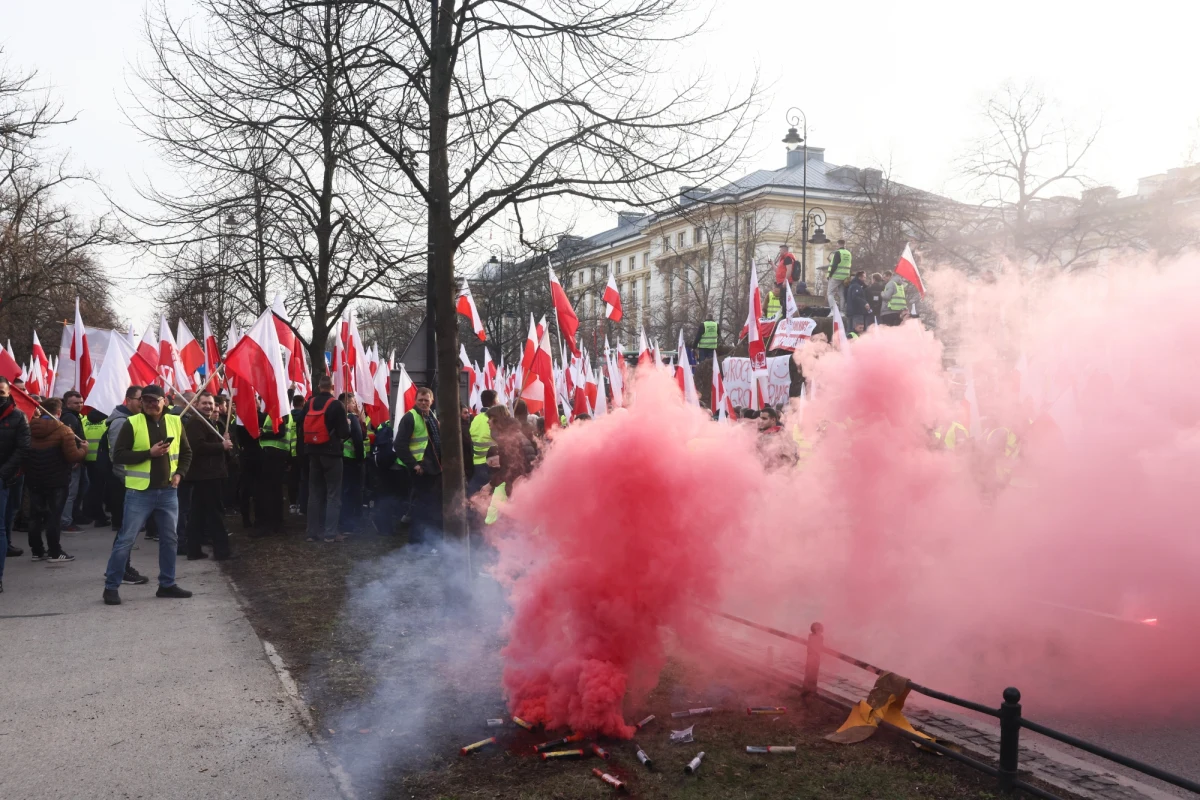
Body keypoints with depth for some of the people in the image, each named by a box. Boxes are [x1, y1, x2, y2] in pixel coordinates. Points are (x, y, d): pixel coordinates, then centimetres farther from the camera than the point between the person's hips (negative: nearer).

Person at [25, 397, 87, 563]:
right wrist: (84, 448, -2)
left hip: (34, 479, 5)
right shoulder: (63, 430, -15)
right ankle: (55, 553, 2)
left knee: (35, 516, 11)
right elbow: (73, 456, -20)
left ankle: (37, 551, 18)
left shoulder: (30, 428, 3)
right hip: (56, 481, -5)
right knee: (54, 516, -1)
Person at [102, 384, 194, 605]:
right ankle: (111, 586, 9)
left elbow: (186, 452, 16)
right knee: (126, 539, -1)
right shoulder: (132, 423, -6)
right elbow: (118, 455, -11)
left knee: (169, 539, 11)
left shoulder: (175, 422, 6)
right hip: (139, 492, -4)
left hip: (168, 491, 4)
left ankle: (167, 584, 22)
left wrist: (179, 473, 1)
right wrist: (149, 453, -20)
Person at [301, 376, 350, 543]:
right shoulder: (336, 405, -10)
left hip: (313, 453, 5)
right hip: (331, 453, -5)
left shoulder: (308, 404, 5)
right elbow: (344, 433, -12)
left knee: (315, 493, 11)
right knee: (333, 494, 1)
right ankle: (330, 533, -3)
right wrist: (347, 424, 8)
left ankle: (313, 532, 11)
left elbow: (303, 428, 9)